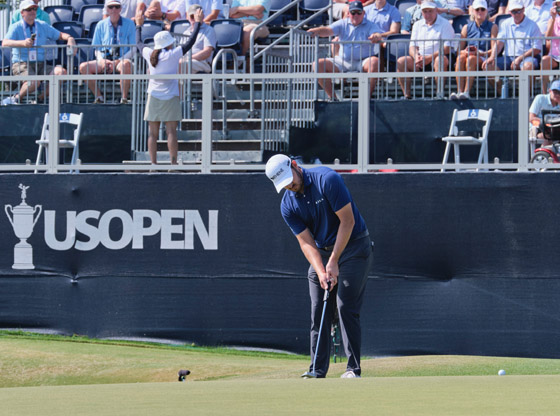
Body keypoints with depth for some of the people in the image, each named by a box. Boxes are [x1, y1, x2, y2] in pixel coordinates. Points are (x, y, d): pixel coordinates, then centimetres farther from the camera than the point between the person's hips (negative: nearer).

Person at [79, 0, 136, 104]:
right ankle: (98, 98, -18)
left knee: (126, 64, -40)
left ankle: (124, 98, -34)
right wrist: (101, 60, -10)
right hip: (104, 61, 3)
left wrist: (118, 61, -16)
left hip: (121, 61, -3)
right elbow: (97, 49, 14)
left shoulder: (129, 24, 4)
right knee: (83, 67, -23)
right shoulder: (101, 25, 12)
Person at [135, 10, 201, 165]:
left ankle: (153, 163, 3)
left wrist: (139, 26, 35)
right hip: (170, 98, -3)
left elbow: (139, 43, 20)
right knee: (171, 132, -4)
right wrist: (198, 23, 5)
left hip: (153, 97, 3)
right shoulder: (173, 54, -9)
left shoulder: (149, 54, 0)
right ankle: (173, 163, -6)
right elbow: (190, 42, -4)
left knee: (152, 133, 4)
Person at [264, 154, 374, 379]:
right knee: (319, 312, 0)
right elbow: (306, 242, -5)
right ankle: (318, 371, 3)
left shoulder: (327, 179, -20)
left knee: (346, 307, -14)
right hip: (322, 253, 5)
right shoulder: (288, 206, -4)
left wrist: (334, 261, -19)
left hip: (352, 245, -5)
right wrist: (321, 272, -22)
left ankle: (353, 369, -12)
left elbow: (347, 221, -19)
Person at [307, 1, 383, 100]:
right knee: (318, 65, -16)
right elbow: (328, 30, -4)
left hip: (363, 61, -3)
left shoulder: (370, 25, 6)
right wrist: (316, 31, -26)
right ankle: (331, 96, -13)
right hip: (343, 61, 3)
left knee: (375, 61, -37)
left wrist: (376, 36, -40)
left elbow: (378, 34, -13)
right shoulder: (343, 24, 12)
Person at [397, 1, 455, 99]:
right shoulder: (418, 25, 19)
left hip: (436, 58, -5)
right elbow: (412, 47, 13)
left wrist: (429, 58, -20)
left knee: (440, 60, -39)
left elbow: (446, 48, -10)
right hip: (420, 58, 5)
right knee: (401, 61, -20)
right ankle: (407, 95, -25)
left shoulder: (445, 24, 1)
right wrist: (416, 57, -11)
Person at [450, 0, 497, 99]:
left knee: (471, 59, -36)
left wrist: (480, 53, -19)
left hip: (484, 59, -3)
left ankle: (466, 92, -45)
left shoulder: (492, 27, 11)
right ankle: (460, 91, -43)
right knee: (460, 57, -33)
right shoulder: (467, 27, 20)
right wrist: (465, 51, -12)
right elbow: (460, 49, 12)